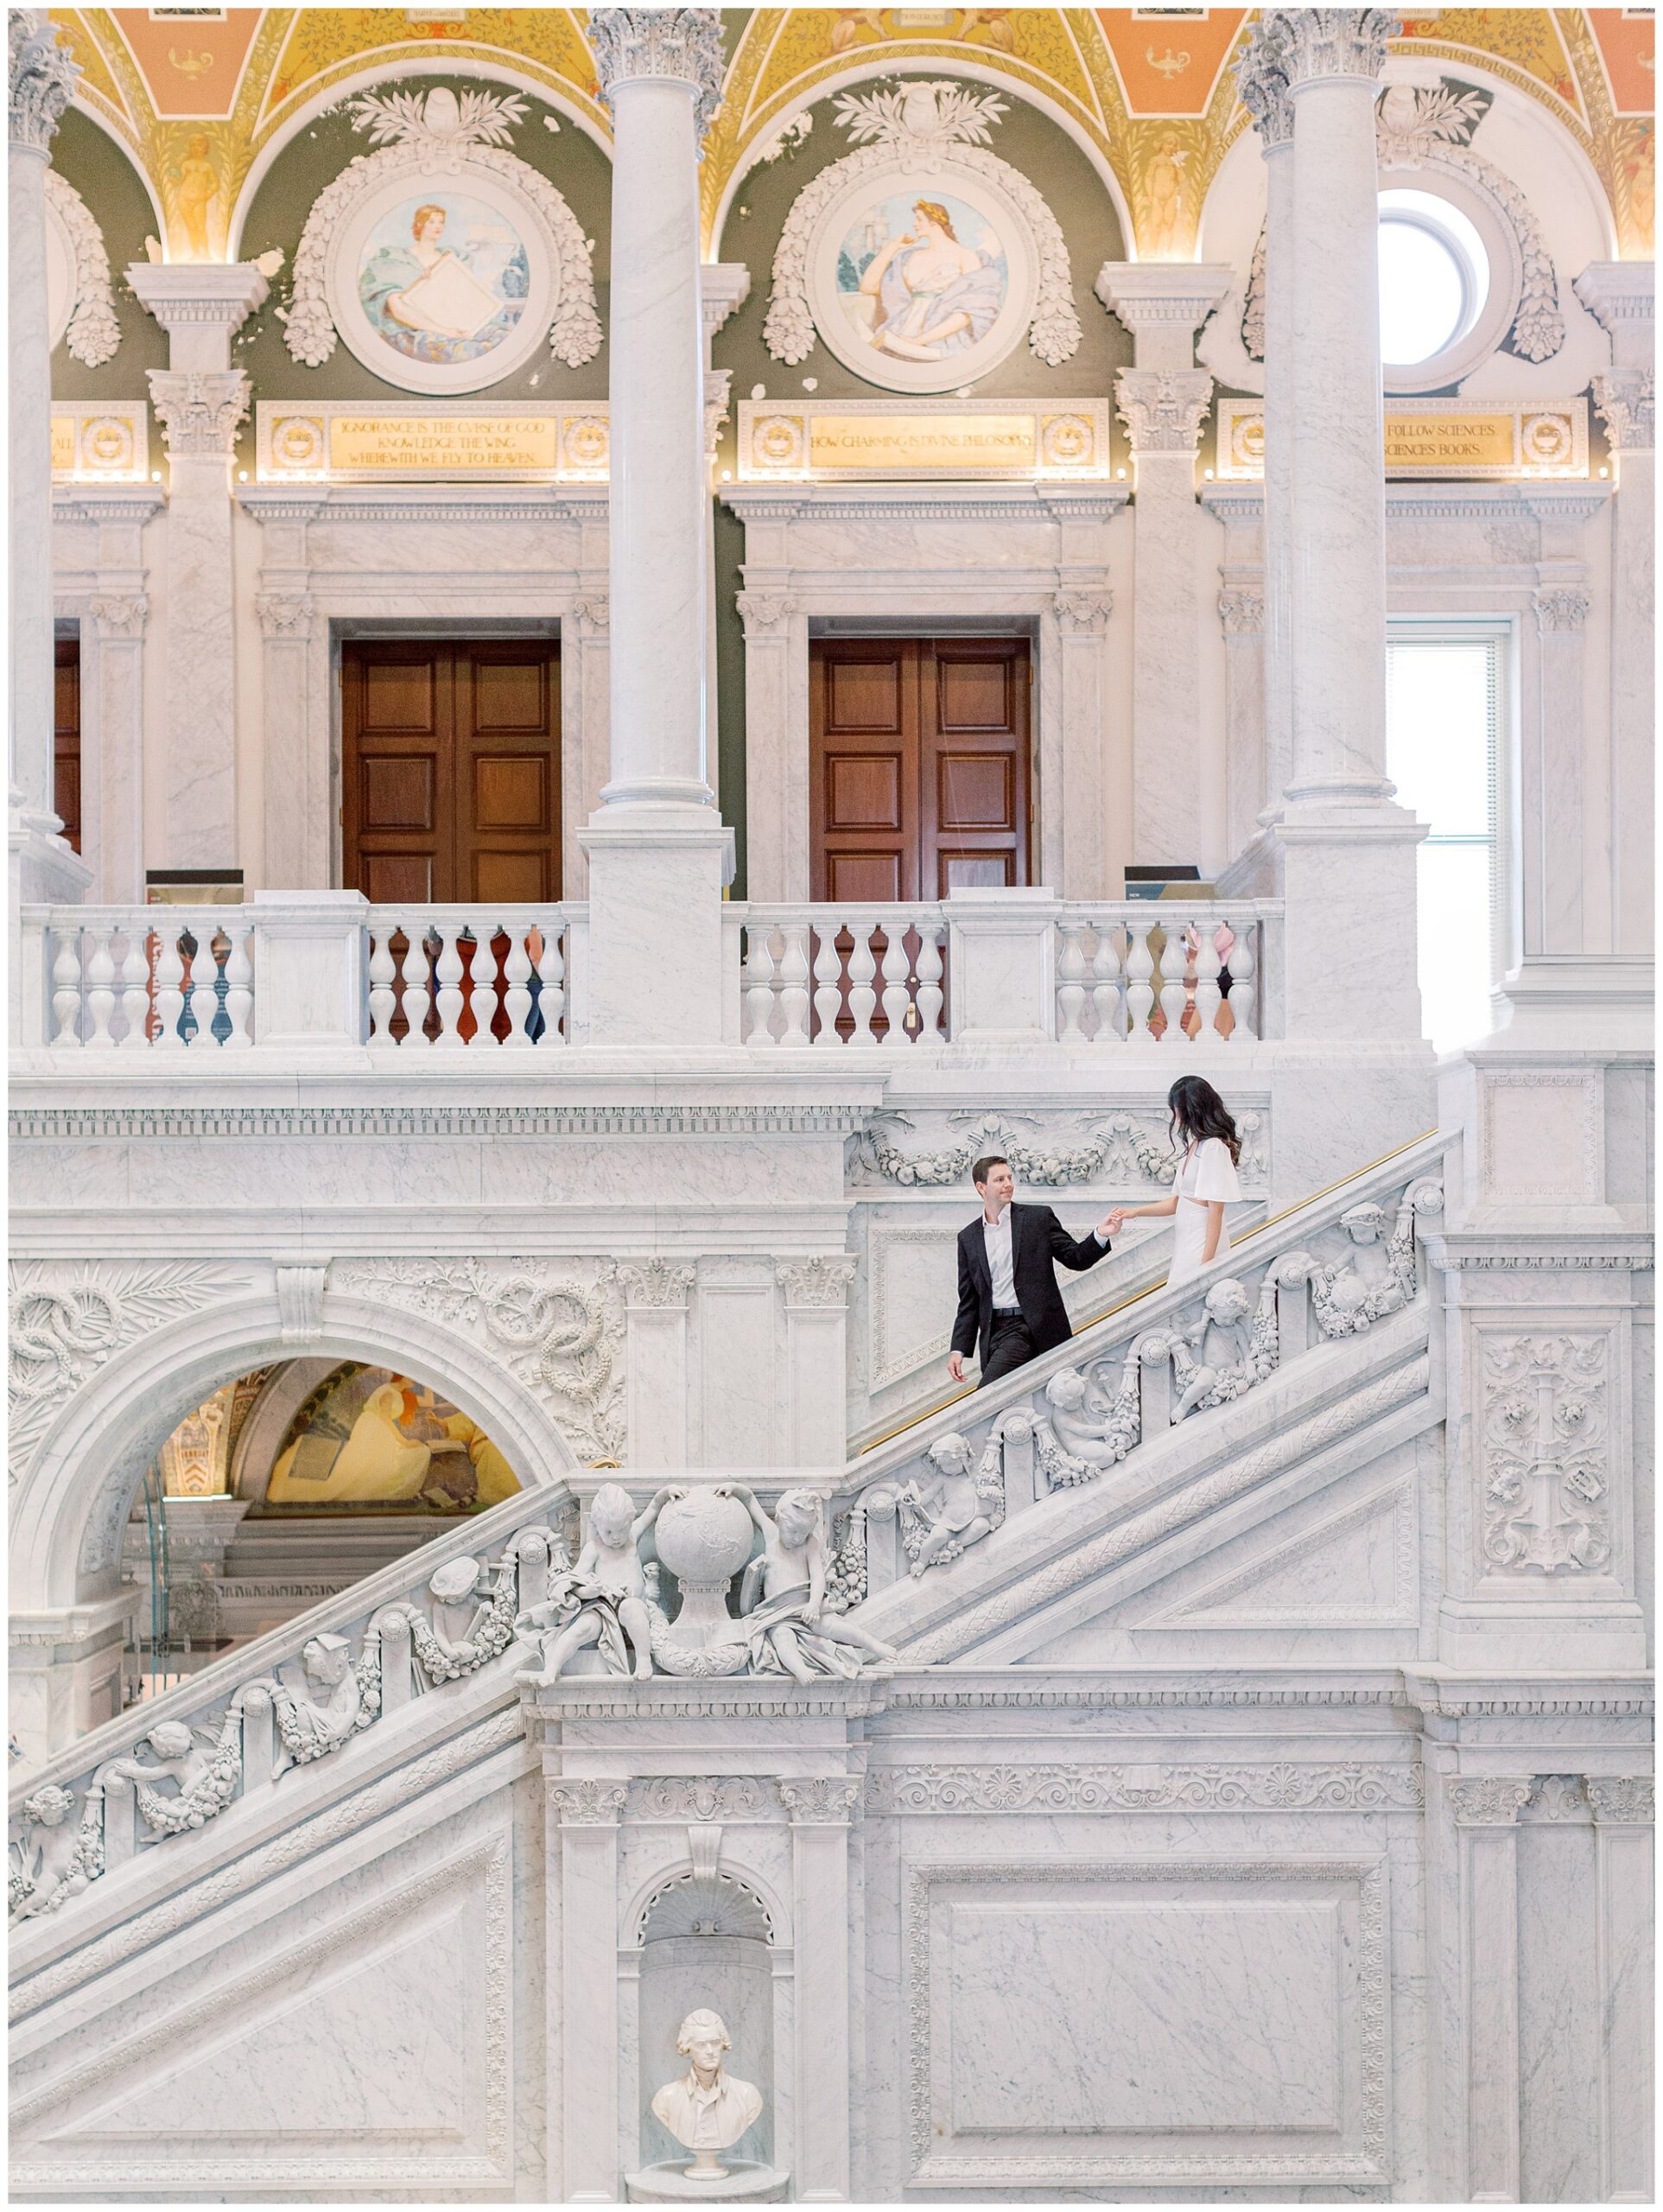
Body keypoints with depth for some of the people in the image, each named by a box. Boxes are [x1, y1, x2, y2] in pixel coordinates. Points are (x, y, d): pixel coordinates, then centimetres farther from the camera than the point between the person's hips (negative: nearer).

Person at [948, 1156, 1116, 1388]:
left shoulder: (1039, 1218, 4)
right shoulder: (968, 1238, 13)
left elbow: (1076, 1258, 5)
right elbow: (968, 1301, 15)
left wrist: (1100, 1235, -16)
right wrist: (959, 1350, 7)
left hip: (1034, 1330, -4)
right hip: (993, 1332, 4)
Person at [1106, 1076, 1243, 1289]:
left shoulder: (1214, 1148, -13)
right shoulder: (1194, 1145, 15)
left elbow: (1216, 1210, -15)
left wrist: (1206, 1263, -16)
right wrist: (1135, 1212, 8)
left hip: (1205, 1244, -9)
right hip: (1186, 1241, 9)